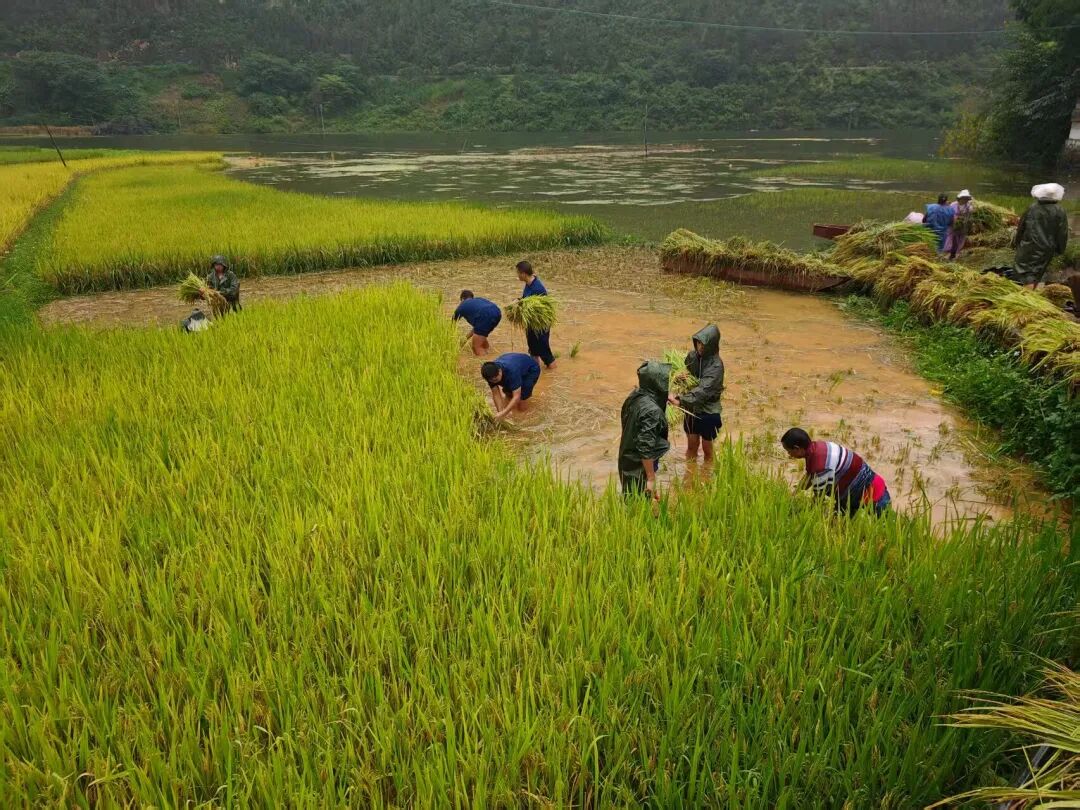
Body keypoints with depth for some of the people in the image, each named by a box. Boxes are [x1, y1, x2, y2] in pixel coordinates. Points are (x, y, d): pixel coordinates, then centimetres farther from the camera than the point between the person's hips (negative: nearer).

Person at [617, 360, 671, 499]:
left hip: (627, 461, 8)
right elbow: (646, 449, -29)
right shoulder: (651, 411, -30)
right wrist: (651, 478, -22)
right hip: (639, 468, -8)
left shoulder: (635, 396, -3)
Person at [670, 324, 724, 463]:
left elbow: (703, 390, -34)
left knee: (707, 448, 13)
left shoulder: (716, 366, -24)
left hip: (708, 411, -5)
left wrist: (680, 401, -45)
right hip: (691, 409, 5)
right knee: (691, 446, 17)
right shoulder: (692, 355, -5)